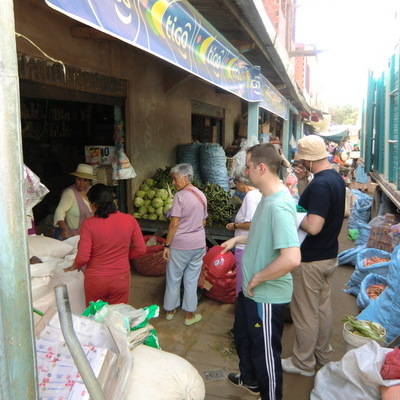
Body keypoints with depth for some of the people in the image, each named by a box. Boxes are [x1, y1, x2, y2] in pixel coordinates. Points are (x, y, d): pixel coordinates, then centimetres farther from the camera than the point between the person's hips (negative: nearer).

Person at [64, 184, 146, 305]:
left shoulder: (89, 224, -17)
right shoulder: (129, 220, -10)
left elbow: (83, 258, -16)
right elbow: (141, 249, -4)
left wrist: (74, 267, 5)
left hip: (95, 281, -1)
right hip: (121, 278, 2)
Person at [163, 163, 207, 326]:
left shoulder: (180, 196, -15)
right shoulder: (201, 195, 6)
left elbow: (174, 224, -17)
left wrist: (167, 245, -10)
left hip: (180, 245, -5)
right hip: (198, 244, 5)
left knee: (173, 278, 13)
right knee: (191, 279, 13)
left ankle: (170, 310, 29)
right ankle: (189, 314, 21)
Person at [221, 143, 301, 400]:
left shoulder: (279, 206, -29)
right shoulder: (268, 197, 3)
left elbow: (292, 258, -38)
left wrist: (257, 278, -26)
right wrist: (238, 239, 12)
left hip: (267, 296, -10)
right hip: (251, 290, 11)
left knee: (265, 350, 12)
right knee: (243, 335, 29)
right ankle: (250, 379, 55)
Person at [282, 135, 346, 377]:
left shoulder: (319, 184, -27)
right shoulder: (336, 178, 4)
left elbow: (313, 226, -34)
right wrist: (305, 180, 6)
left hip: (311, 261, -10)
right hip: (330, 256, 10)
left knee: (305, 313, 7)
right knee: (323, 307, 22)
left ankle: (303, 363, 24)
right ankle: (324, 354, 40)